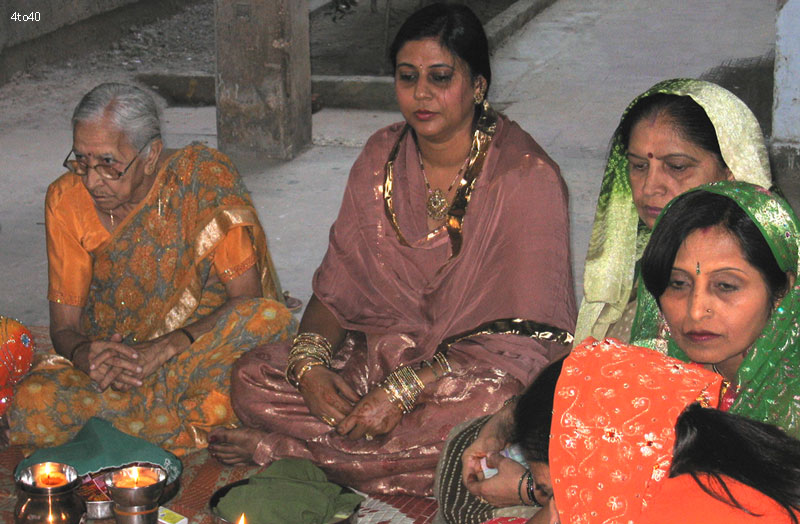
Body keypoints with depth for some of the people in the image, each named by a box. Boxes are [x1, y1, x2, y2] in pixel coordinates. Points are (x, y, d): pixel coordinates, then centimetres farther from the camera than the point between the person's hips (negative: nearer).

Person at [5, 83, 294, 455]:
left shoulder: (204, 175, -12)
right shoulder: (66, 199, -5)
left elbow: (247, 298, -13)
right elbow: (63, 325, -1)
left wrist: (165, 348, -27)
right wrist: (84, 354, -26)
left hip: (202, 351, -1)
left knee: (271, 318, -34)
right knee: (31, 406, -31)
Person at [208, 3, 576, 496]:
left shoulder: (527, 176, -13)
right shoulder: (382, 157, 5)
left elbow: (521, 332, -19)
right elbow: (335, 287, 6)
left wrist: (405, 391, -26)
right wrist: (309, 365, -15)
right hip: (384, 354, 5)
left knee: (488, 403, -40)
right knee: (253, 375, -14)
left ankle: (287, 447, -23)